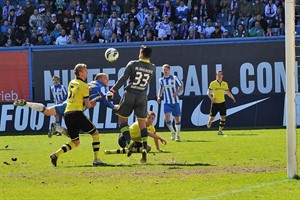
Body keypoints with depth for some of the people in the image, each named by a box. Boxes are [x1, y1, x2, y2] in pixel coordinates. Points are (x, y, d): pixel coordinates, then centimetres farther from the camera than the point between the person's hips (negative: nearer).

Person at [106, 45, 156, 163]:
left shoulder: (133, 64, -7)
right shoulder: (152, 68, 2)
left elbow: (123, 79, -10)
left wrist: (112, 91, -7)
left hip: (129, 95, -3)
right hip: (142, 97, 3)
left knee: (122, 119, 11)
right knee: (142, 122, 9)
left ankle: (129, 141, -9)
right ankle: (144, 149, -4)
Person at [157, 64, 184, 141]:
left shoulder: (174, 78, -6)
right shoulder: (161, 80, 3)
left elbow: (181, 87, 0)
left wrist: (177, 92, -19)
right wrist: (159, 96, 4)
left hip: (175, 102, -1)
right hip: (167, 102, 1)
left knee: (177, 118, 3)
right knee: (167, 117, -15)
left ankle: (178, 135, 16)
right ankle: (172, 132, 8)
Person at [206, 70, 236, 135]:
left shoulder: (225, 84, 8)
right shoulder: (213, 83, -2)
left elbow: (228, 92, 17)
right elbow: (208, 92, -4)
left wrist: (232, 97, 2)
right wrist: (211, 97, -22)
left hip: (222, 103, 2)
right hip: (215, 103, -2)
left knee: (223, 117, -10)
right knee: (212, 117, 0)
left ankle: (220, 130, -3)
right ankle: (209, 123, 35)